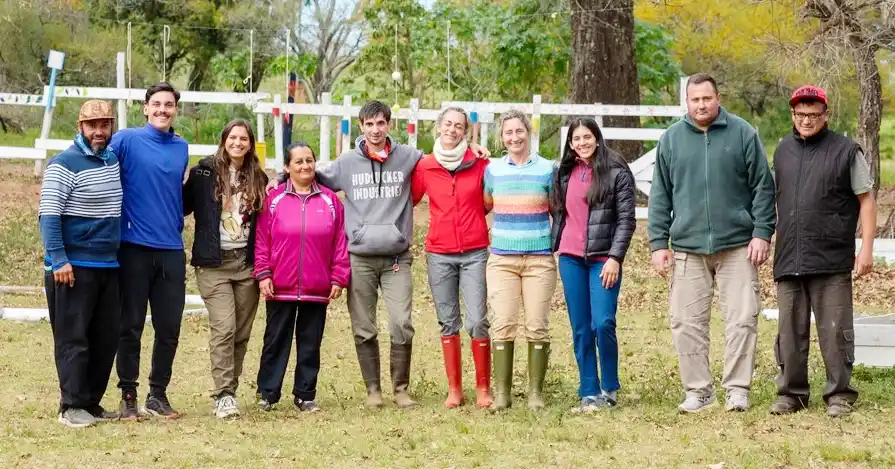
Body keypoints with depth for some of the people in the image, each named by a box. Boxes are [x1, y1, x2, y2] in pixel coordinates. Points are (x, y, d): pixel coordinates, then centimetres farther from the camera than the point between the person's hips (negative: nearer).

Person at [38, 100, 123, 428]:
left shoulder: (115, 160, 12)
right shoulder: (64, 164, -9)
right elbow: (48, 214, -14)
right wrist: (59, 260, -19)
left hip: (108, 266, 7)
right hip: (73, 268, -7)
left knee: (106, 338, 8)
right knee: (73, 338, -4)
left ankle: (91, 403, 16)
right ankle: (72, 407, -1)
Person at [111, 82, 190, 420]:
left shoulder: (181, 148, 12)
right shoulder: (127, 140, -5)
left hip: (171, 250, 4)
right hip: (135, 247, -4)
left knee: (169, 328, 6)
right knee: (131, 326, 3)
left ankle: (158, 394, 18)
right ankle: (128, 395, 11)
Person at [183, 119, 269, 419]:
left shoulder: (257, 179, 11)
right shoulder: (205, 172, 0)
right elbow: (183, 205, -2)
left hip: (246, 263, 4)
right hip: (214, 263, -4)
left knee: (242, 332, 4)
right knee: (224, 328, -13)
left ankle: (230, 390, 14)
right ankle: (223, 396, -11)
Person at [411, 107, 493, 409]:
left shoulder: (479, 164, 0)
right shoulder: (425, 167, 4)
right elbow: (408, 199, 10)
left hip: (474, 253, -2)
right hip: (439, 255, 2)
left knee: (478, 322, -7)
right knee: (448, 323, 6)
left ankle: (483, 388, 3)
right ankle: (454, 389, 12)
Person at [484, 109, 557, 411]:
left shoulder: (547, 169, 5)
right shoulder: (493, 170, 8)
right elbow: (484, 206, 22)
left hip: (539, 259, -1)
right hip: (502, 259, 1)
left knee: (537, 327, -3)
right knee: (502, 326, -6)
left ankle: (536, 393, 5)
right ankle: (501, 392, -1)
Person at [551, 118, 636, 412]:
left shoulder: (617, 173, -3)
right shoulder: (564, 173, 12)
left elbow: (627, 219, -6)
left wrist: (615, 258, -12)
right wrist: (555, 246, 11)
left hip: (603, 259, -4)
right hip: (570, 258, 5)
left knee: (603, 324, -13)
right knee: (580, 330, 4)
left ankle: (609, 389, 4)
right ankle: (589, 393, 9)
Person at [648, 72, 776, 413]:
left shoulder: (742, 134, 3)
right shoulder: (671, 139, 8)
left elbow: (763, 186, 3)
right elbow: (660, 195, 10)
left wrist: (761, 233, -5)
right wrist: (658, 243, 4)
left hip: (737, 245, -2)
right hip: (688, 248, 2)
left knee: (742, 319, -3)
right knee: (686, 322, 2)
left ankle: (737, 388, 6)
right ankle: (698, 390, 12)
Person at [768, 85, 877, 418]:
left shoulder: (846, 151, -1)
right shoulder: (783, 151, 14)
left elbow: (866, 200, -1)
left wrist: (866, 248, -9)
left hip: (831, 263, -4)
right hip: (789, 262, 5)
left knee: (835, 331, -1)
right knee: (790, 331, 8)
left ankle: (840, 394, 8)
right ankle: (791, 392, 17)